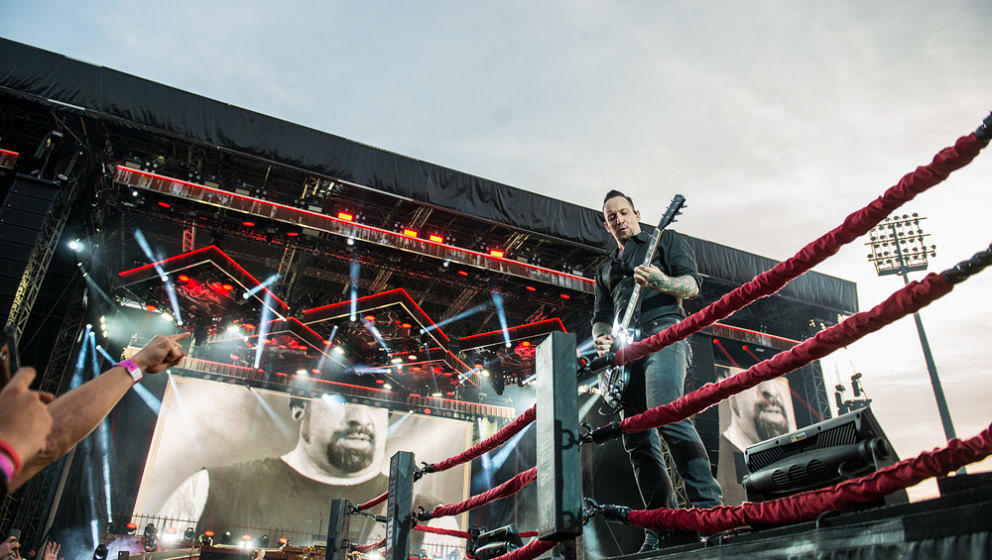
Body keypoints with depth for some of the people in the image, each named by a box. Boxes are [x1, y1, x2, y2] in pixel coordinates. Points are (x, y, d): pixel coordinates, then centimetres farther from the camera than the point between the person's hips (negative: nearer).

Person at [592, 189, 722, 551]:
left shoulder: (665, 240, 16)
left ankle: (709, 507, -25)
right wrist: (602, 337, 1)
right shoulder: (606, 270, 30)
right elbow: (601, 316, 25)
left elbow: (692, 283, 2)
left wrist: (662, 282, -21)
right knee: (637, 442, -2)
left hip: (662, 332, -6)